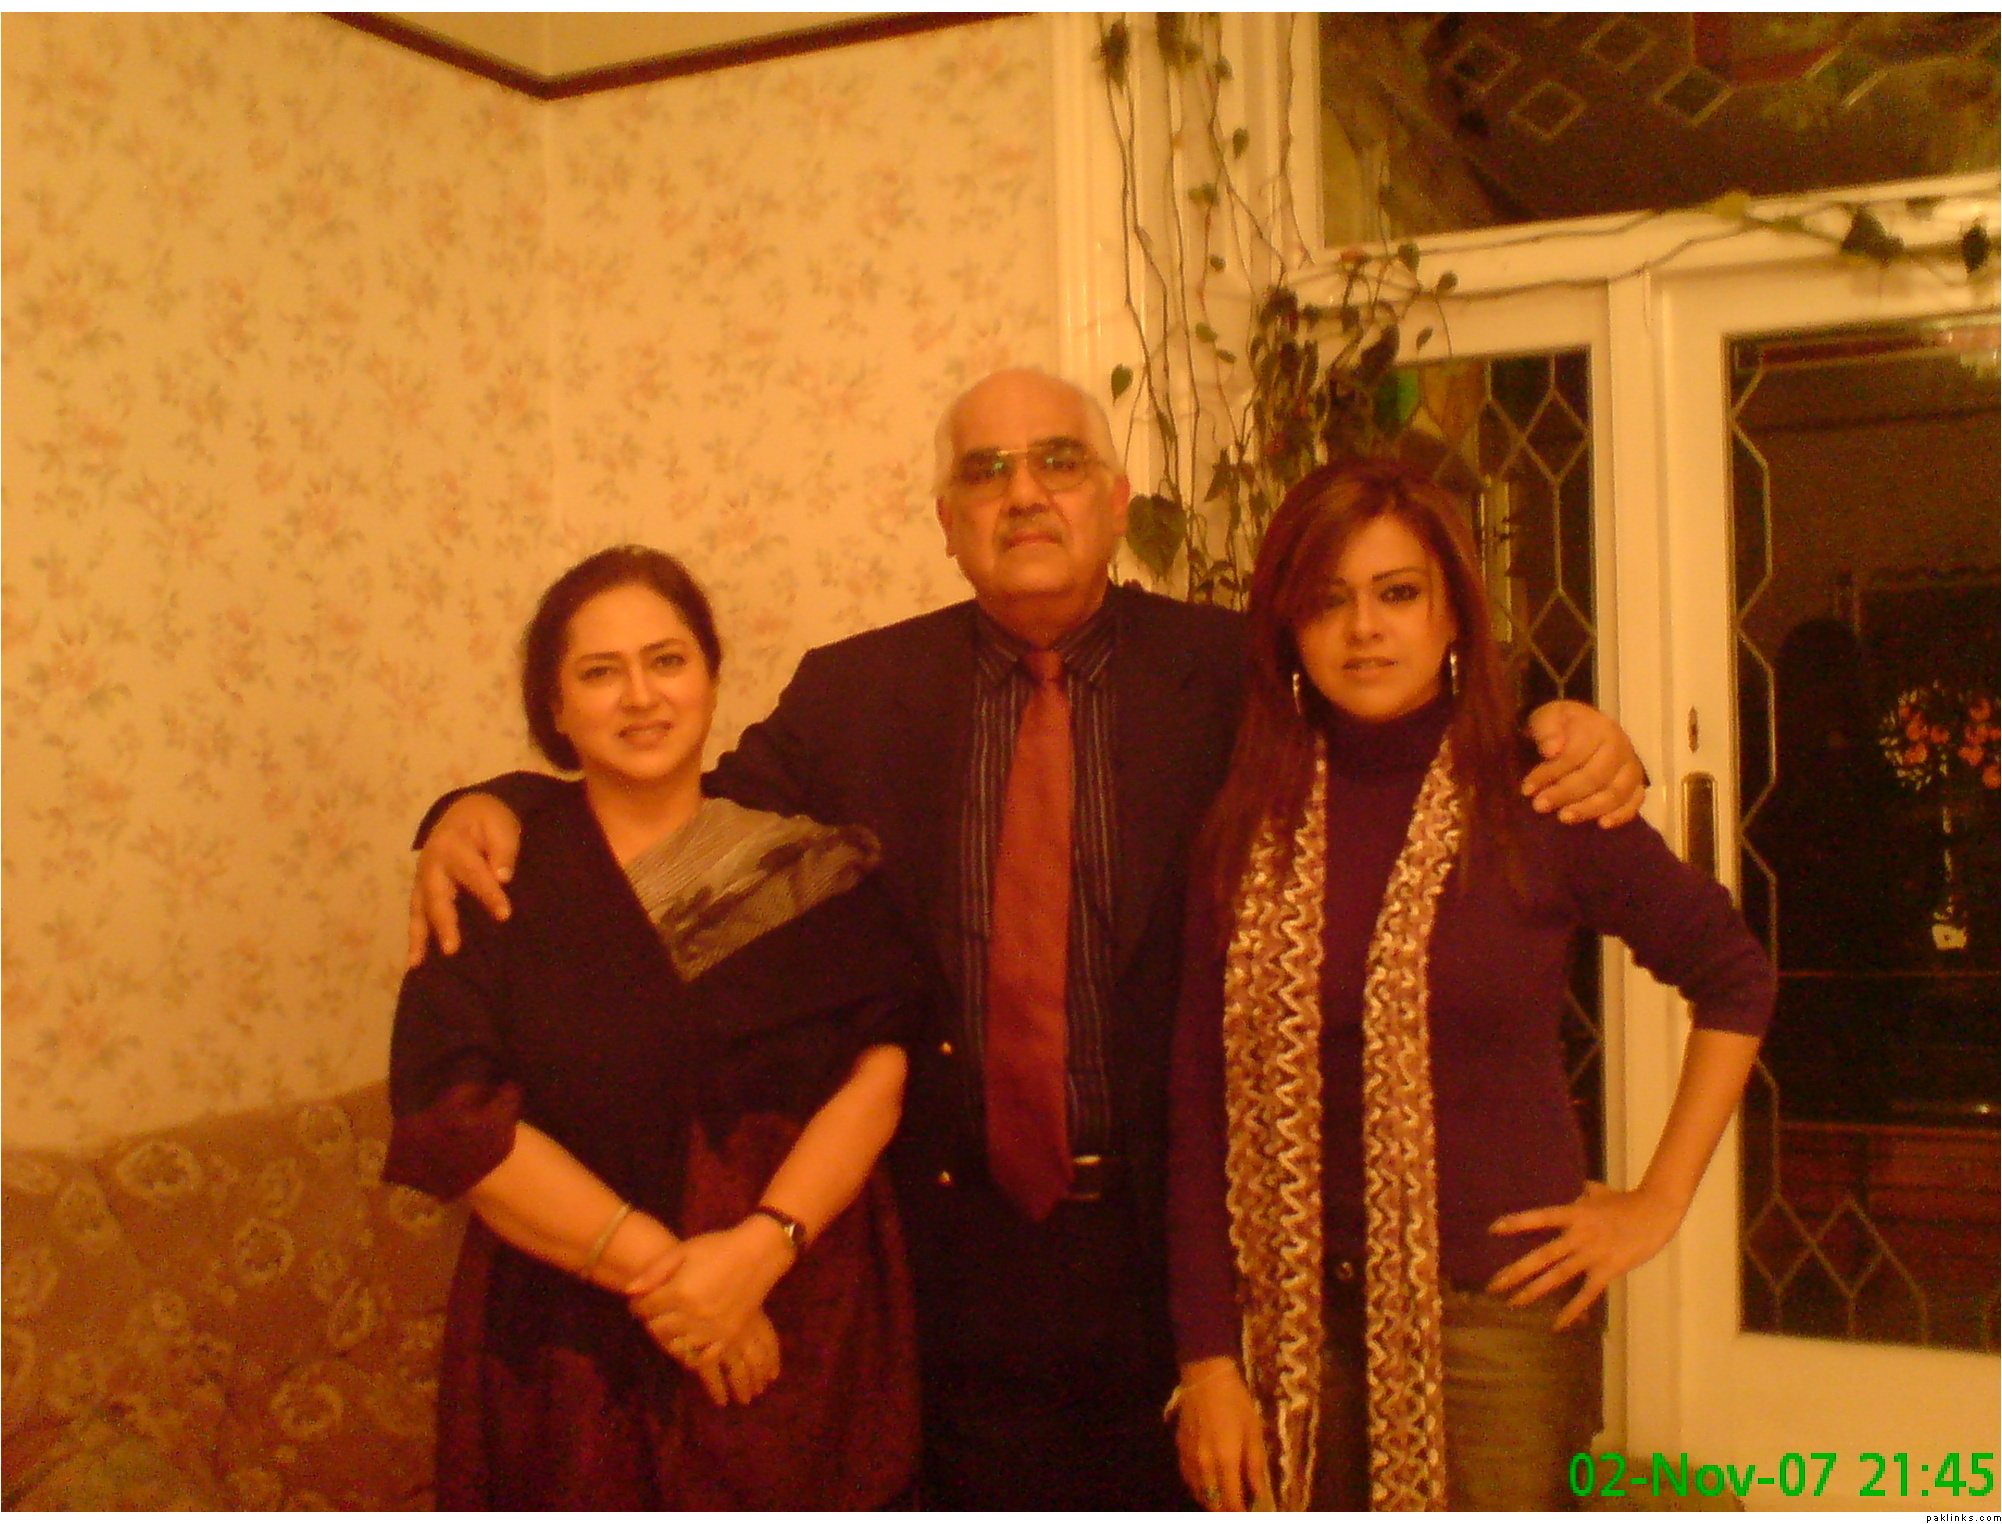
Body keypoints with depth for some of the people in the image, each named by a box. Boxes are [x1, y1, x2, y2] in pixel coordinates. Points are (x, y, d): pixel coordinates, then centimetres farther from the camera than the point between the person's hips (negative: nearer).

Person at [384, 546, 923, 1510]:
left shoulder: (811, 862, 0)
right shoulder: (502, 874, -3)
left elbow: (880, 1067, -7)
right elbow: (451, 1118, -11)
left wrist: (761, 1247, -20)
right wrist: (653, 1266, -16)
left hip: (805, 1326, 1)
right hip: (574, 1353, -1)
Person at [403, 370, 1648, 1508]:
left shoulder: (1233, 676, -3)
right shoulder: (854, 691, 2)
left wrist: (1570, 741, -17)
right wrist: (499, 808, -12)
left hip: (1178, 1252, 0)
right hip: (958, 1259, 1)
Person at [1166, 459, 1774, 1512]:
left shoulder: (1537, 807, -5)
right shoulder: (1249, 828, 0)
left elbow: (1735, 977, 7)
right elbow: (1200, 1097, 0)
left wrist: (1659, 1202, 2)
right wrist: (1208, 1359, -4)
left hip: (1495, 1308, -2)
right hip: (1297, 1319, 2)